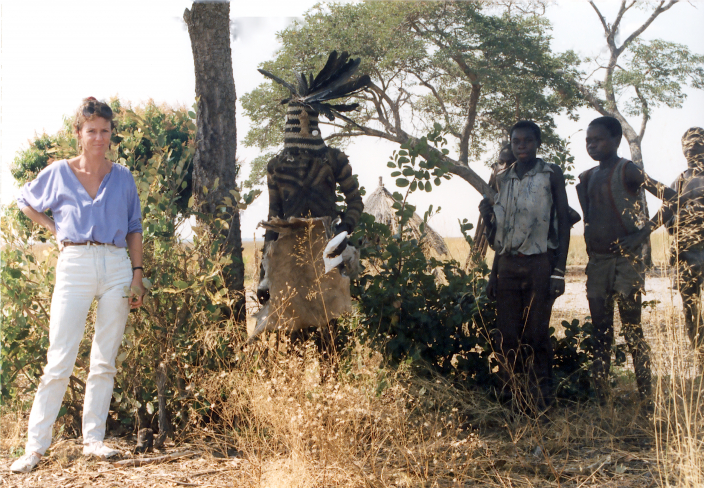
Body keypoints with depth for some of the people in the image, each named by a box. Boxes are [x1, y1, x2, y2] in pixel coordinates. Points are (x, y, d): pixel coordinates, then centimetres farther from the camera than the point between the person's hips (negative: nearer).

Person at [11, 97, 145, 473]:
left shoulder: (122, 178, 10)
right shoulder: (59, 173, 6)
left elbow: (134, 229, 12)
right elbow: (25, 201, 21)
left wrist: (137, 274, 4)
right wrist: (53, 228, 8)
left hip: (116, 266, 2)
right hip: (75, 264, -2)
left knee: (104, 361, 4)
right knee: (59, 361, -7)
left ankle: (94, 439, 13)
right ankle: (36, 445, 0)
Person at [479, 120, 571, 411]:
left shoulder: (551, 175, 2)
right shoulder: (502, 179, 15)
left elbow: (563, 222, -1)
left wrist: (559, 271, -7)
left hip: (539, 264, -4)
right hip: (508, 265, 4)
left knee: (536, 336, -4)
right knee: (507, 337, 1)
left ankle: (540, 399, 5)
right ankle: (510, 396, 10)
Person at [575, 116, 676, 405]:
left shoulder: (627, 171, -6)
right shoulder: (587, 178, 15)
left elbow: (671, 198, -13)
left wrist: (645, 231, -16)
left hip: (626, 259, -7)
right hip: (596, 260, 7)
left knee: (633, 332, -6)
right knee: (601, 335, 7)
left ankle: (646, 400, -2)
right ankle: (600, 401, 10)